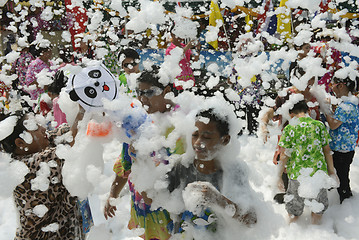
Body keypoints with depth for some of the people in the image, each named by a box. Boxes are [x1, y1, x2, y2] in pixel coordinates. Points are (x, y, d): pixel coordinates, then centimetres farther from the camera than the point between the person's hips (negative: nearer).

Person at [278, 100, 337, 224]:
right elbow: (327, 151, 4)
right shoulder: (320, 125, 0)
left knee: (293, 211, 16)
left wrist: (279, 176, -1)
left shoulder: (289, 129, -8)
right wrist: (331, 171, 15)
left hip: (297, 175, -2)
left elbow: (284, 156, -9)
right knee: (318, 209, 22)